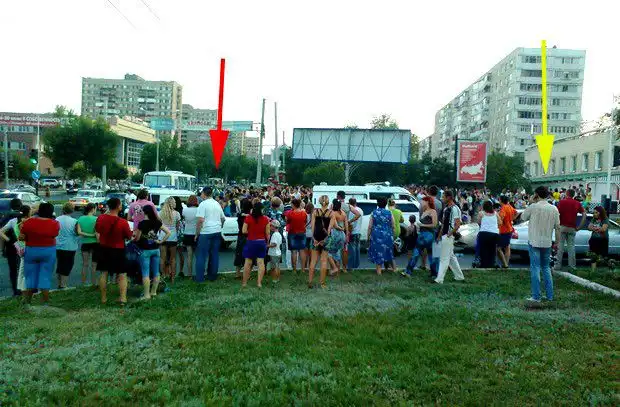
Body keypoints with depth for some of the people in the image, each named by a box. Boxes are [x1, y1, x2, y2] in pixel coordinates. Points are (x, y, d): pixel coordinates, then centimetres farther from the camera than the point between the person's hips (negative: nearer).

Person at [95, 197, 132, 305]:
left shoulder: (100, 218, -9)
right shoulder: (123, 222, -23)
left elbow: (97, 231, 10)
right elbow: (129, 237, -10)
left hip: (103, 249, 4)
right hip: (118, 250, -4)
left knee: (104, 273, 15)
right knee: (122, 275, 5)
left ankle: (103, 298, 22)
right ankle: (123, 298, -1)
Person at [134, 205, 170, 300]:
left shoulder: (142, 224, -13)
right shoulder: (157, 222, 0)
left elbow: (137, 238, -7)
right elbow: (168, 232, -1)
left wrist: (133, 237, 14)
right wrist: (161, 241, 3)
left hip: (145, 250, -5)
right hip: (156, 249, 5)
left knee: (145, 273, -1)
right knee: (156, 272, 12)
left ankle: (147, 295, 0)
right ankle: (154, 292, 21)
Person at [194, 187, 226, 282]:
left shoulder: (203, 204, -10)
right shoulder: (217, 204, 12)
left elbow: (200, 220, -17)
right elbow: (223, 218, 18)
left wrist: (197, 233, -10)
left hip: (206, 232, -6)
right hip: (217, 232, 6)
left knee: (201, 256, 1)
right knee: (214, 255, 11)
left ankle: (199, 277, 3)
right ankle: (212, 276, 17)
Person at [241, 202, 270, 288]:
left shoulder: (248, 218, -10)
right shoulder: (266, 219, -7)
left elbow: (244, 231, -9)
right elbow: (267, 233, -3)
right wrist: (267, 242, 12)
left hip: (250, 242, -1)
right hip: (262, 242, 1)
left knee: (248, 262, 7)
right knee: (261, 262, 7)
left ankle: (244, 282, 15)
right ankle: (259, 282, 7)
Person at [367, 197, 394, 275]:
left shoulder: (374, 213, -3)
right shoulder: (389, 213, -1)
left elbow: (370, 226, -3)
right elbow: (393, 226, 4)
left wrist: (369, 235, 6)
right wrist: (392, 235, 16)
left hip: (376, 235, -1)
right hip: (387, 235, 1)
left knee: (378, 251, 6)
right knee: (387, 251, 18)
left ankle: (378, 270, 8)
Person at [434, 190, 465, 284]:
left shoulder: (454, 209, -14)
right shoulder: (446, 209, 15)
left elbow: (458, 224, -19)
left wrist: (450, 234, -18)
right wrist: (440, 235, 18)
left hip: (449, 236, -10)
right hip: (444, 236, 10)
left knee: (444, 258, -8)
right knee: (451, 257, 16)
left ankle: (439, 279, -7)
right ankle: (459, 276, 26)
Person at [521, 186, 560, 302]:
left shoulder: (533, 207, -13)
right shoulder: (554, 209, 0)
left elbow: (523, 217, 3)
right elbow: (557, 227, 3)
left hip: (534, 242, -4)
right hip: (547, 242, 4)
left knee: (535, 268, 1)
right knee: (546, 268, 16)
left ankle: (536, 296, 1)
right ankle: (550, 295, 18)